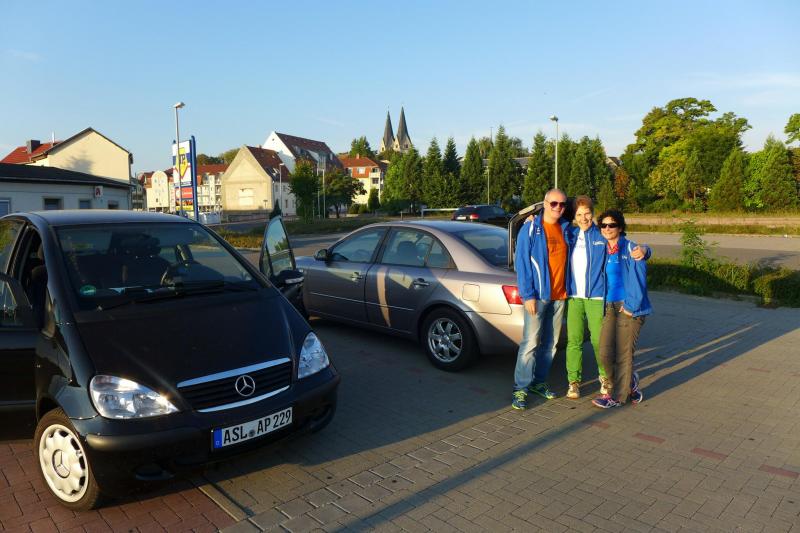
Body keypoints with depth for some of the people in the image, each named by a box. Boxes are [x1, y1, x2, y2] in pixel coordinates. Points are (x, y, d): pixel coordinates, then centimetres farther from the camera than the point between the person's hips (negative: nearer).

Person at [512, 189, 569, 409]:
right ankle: (521, 388, 3)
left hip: (560, 295, 6)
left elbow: (567, 258, 17)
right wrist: (528, 295, -15)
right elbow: (521, 263, -10)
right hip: (538, 295, -5)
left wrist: (567, 289, 6)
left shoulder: (566, 228, 9)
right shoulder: (531, 228, -7)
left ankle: (539, 381, 25)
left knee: (550, 342, 12)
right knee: (530, 343, -6)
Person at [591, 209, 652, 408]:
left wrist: (630, 306, -13)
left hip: (629, 309, -6)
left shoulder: (630, 248, -9)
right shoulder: (604, 250, 11)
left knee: (623, 354, 1)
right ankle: (630, 385, 27)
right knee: (605, 354, 4)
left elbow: (639, 279, -13)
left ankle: (618, 396, 16)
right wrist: (604, 305, 11)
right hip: (610, 307, 6)